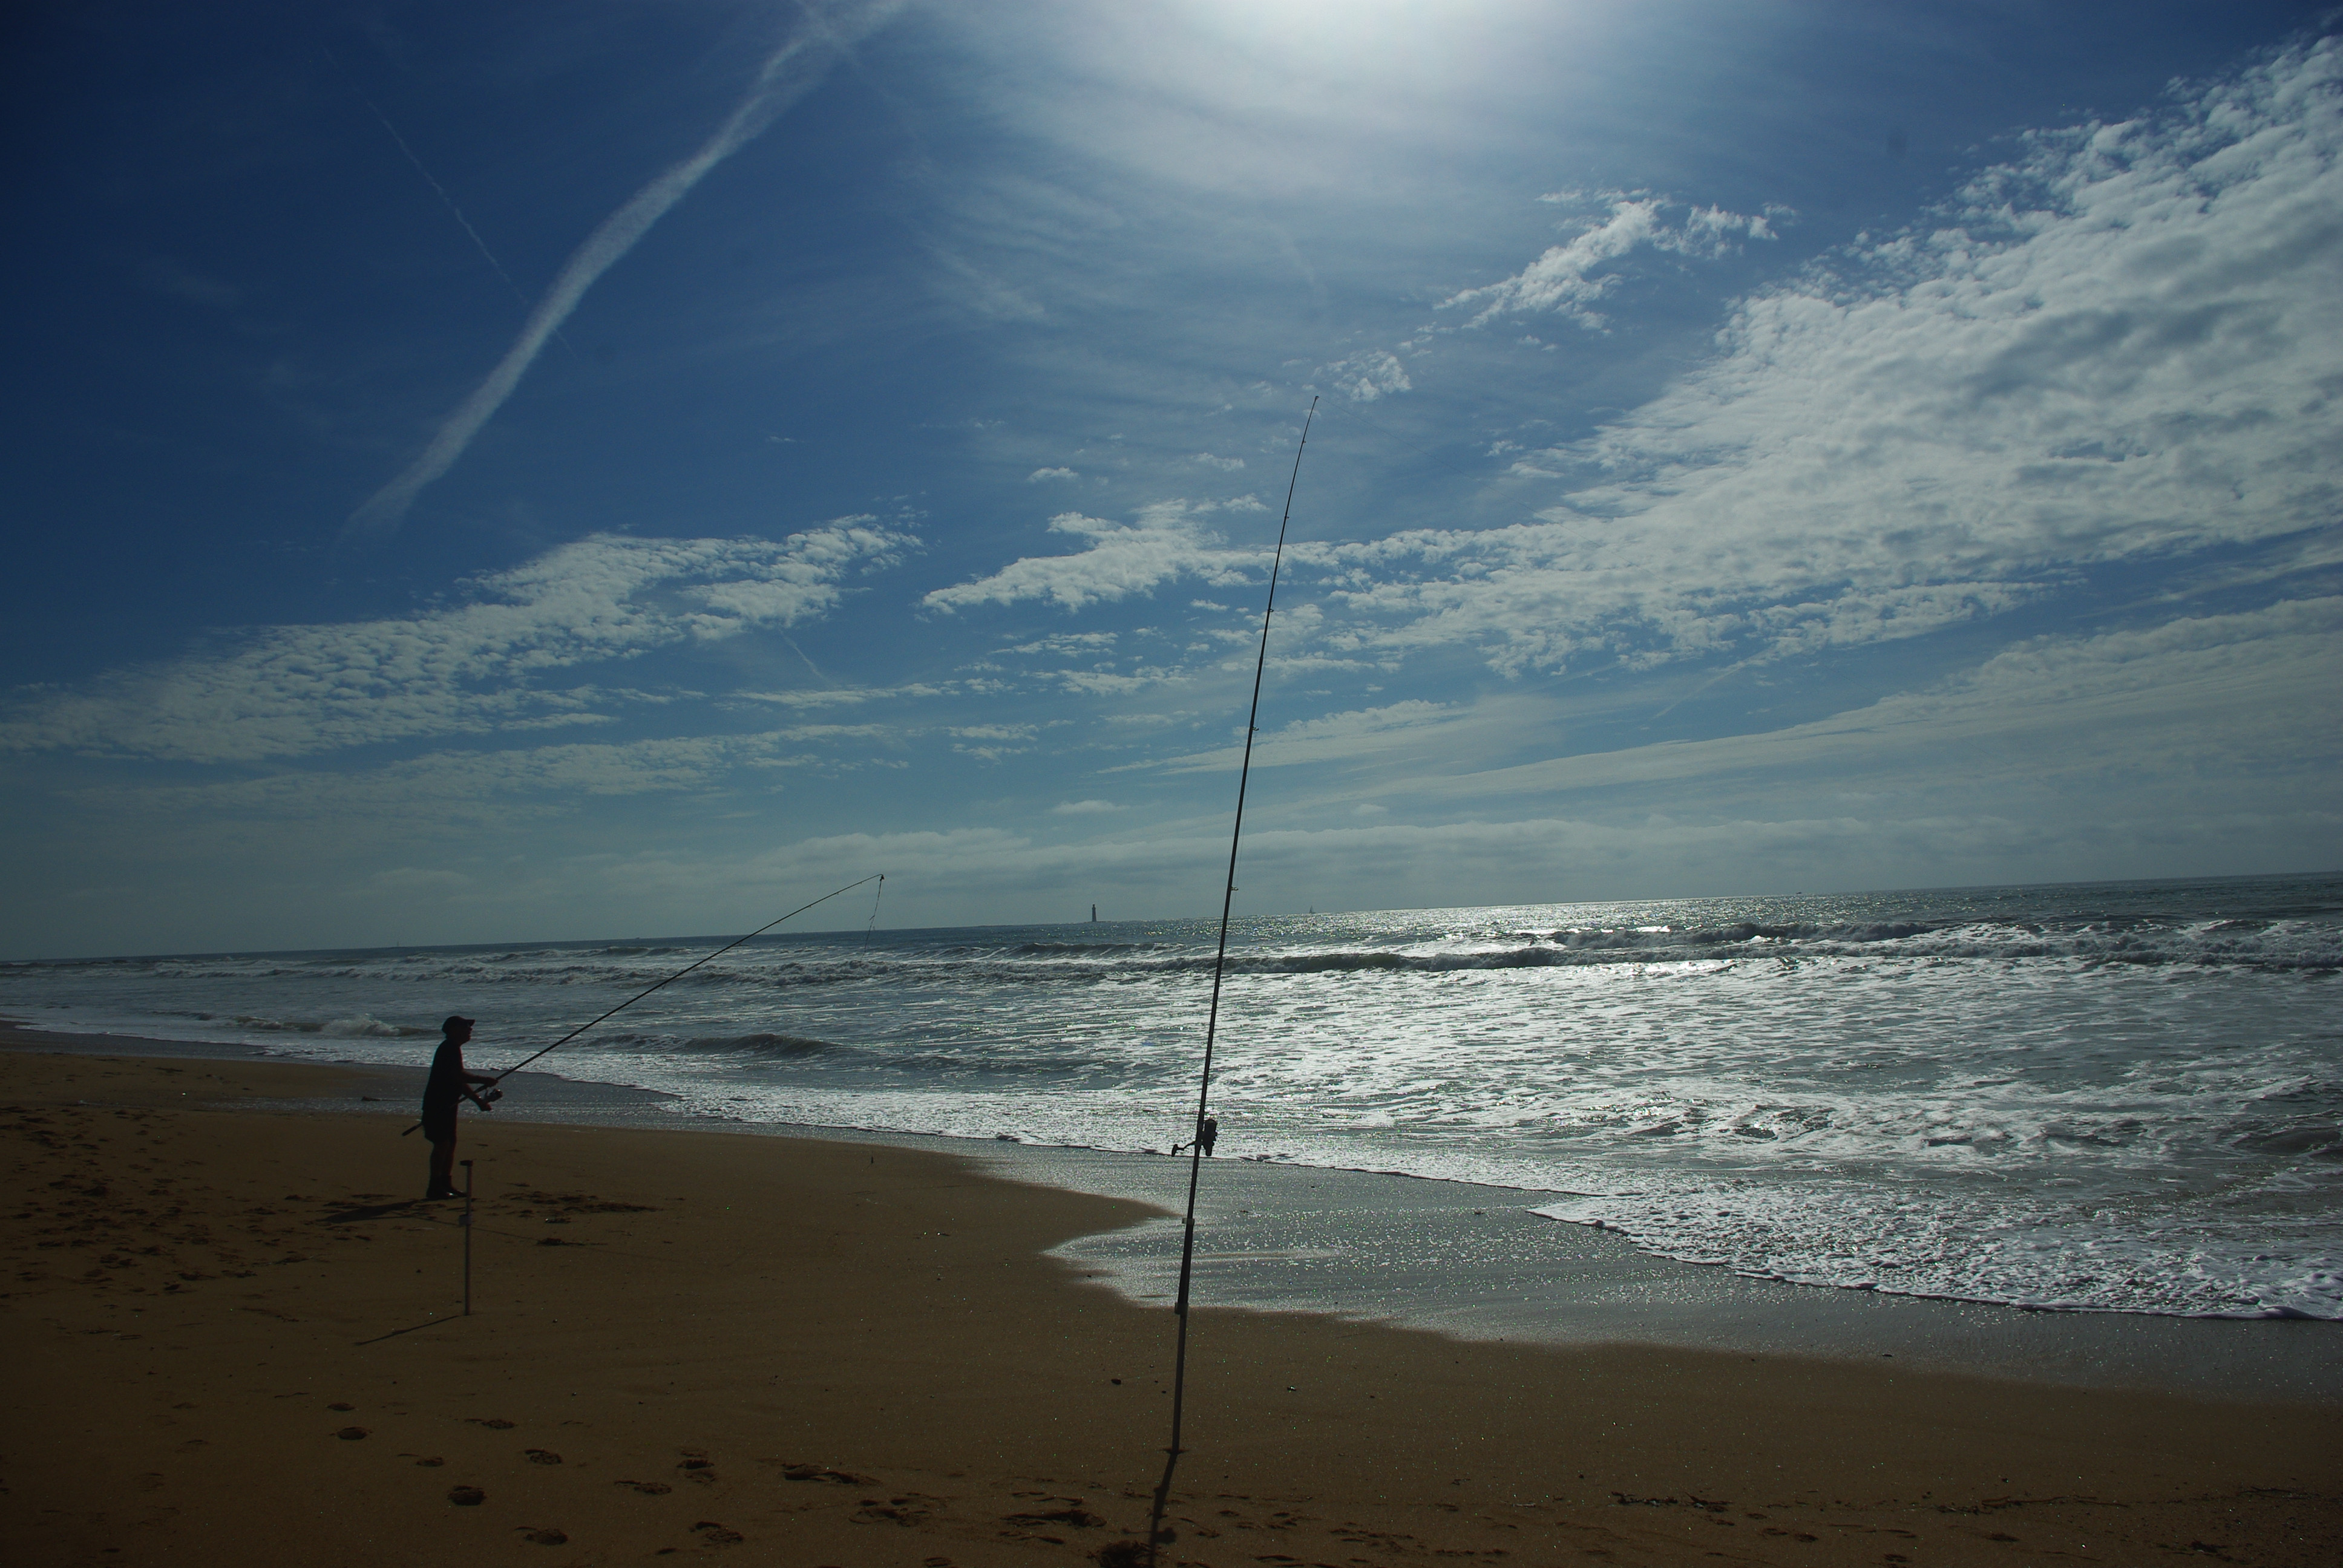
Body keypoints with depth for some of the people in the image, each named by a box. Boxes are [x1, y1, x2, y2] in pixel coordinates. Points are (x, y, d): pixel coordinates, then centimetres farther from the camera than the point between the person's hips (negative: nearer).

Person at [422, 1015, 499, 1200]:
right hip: (438, 1105, -10)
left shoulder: (453, 1049, 18)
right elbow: (459, 1076, -24)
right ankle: (435, 1187, -7)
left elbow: (459, 1081, 21)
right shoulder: (450, 1048, -14)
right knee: (442, 1143, -10)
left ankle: (446, 1184, 16)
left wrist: (478, 1100, 18)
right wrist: (484, 1080, -15)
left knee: (450, 1143, 11)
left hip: (447, 1104, 10)